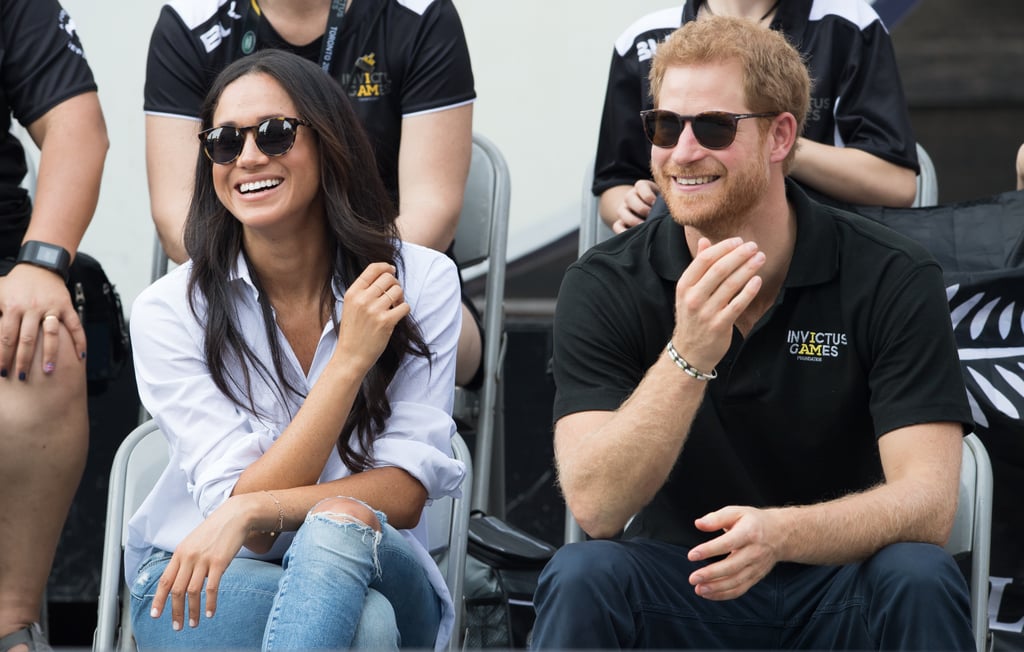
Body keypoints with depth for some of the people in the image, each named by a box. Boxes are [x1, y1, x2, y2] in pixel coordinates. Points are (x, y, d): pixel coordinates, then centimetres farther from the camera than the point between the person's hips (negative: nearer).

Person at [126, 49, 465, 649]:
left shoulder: (422, 281, -5)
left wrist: (251, 511, -26)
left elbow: (405, 494, -11)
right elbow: (237, 498, -15)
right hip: (193, 595, -2)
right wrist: (350, 358, -21)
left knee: (337, 527, -37)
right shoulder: (170, 311, -7)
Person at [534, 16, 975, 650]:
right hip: (674, 589, 0)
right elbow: (595, 504, -18)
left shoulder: (893, 279, -10)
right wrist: (688, 358, -33)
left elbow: (927, 502, -18)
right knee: (581, 576, -30)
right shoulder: (604, 288, -7)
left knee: (919, 581, -31)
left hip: (838, 587, 0)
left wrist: (779, 533, -38)